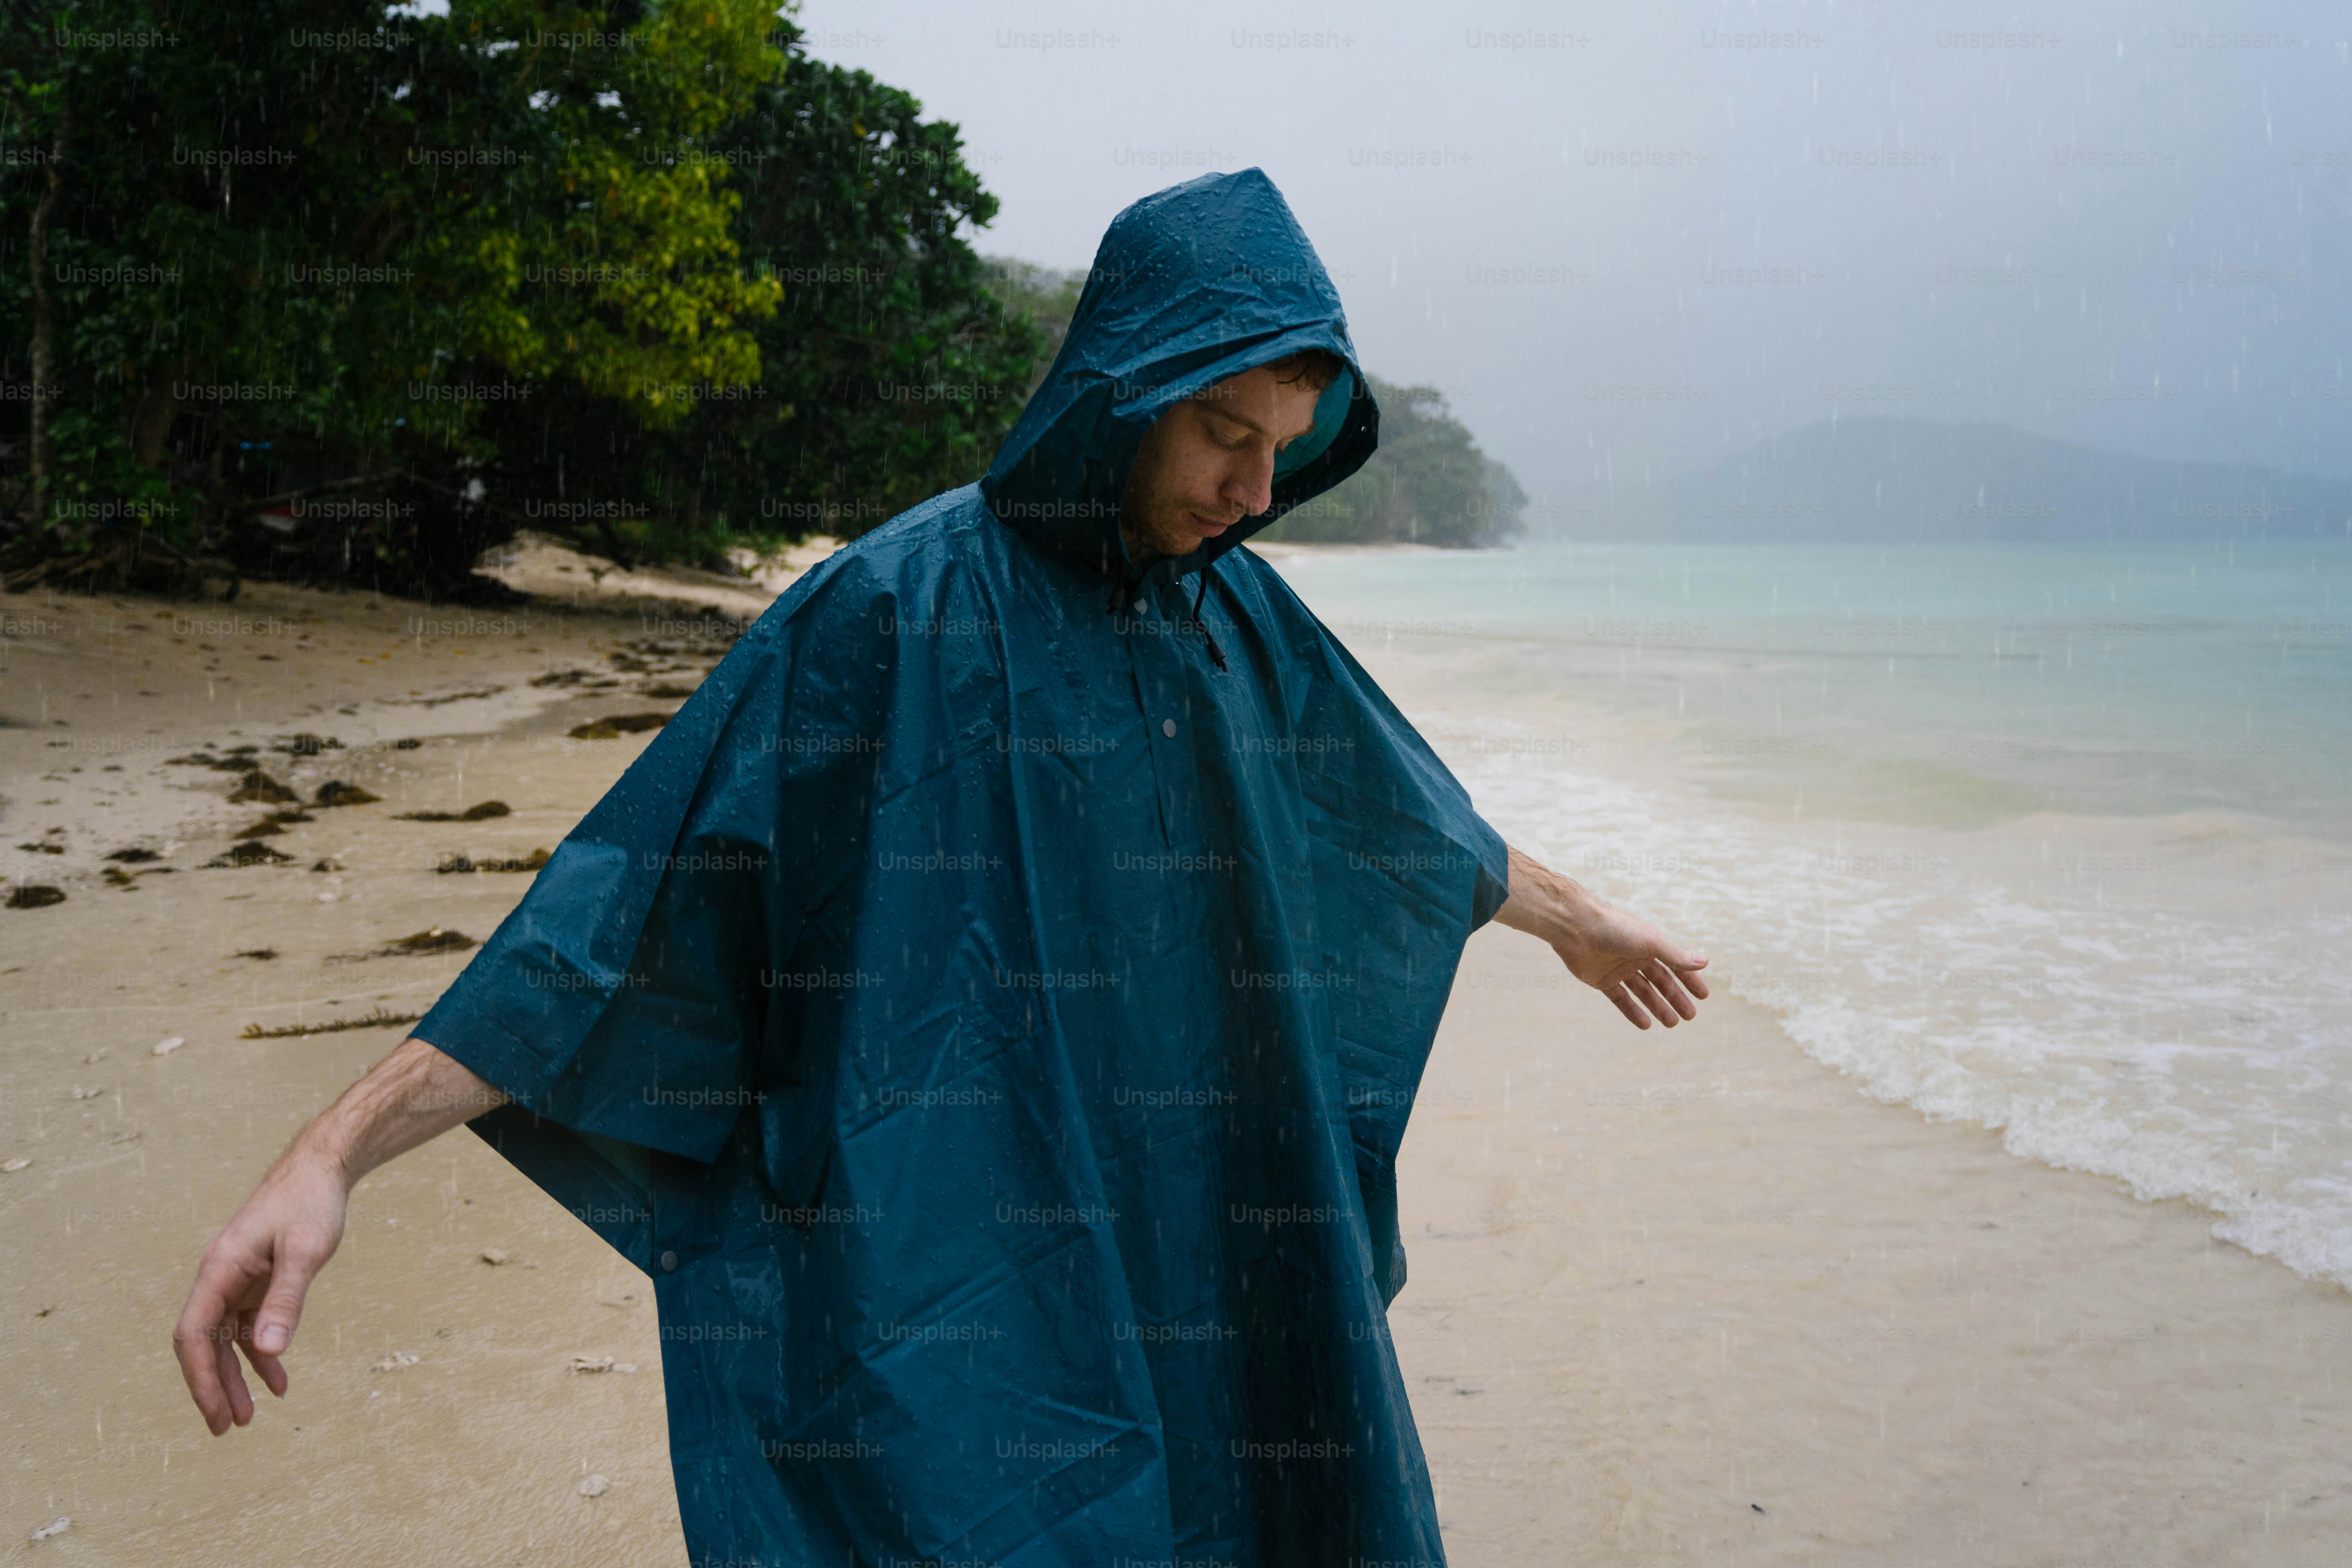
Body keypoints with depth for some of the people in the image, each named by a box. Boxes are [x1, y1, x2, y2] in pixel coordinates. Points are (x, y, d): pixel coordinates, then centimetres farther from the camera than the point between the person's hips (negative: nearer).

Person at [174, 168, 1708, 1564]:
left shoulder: (1236, 614, 3)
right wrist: (337, 1147, -24)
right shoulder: (899, 610, -17)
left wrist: (1572, 915, 32)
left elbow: (1404, 805, 19)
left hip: (1215, 1244, 6)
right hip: (979, 1301, -6)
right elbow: (638, 878, -19)